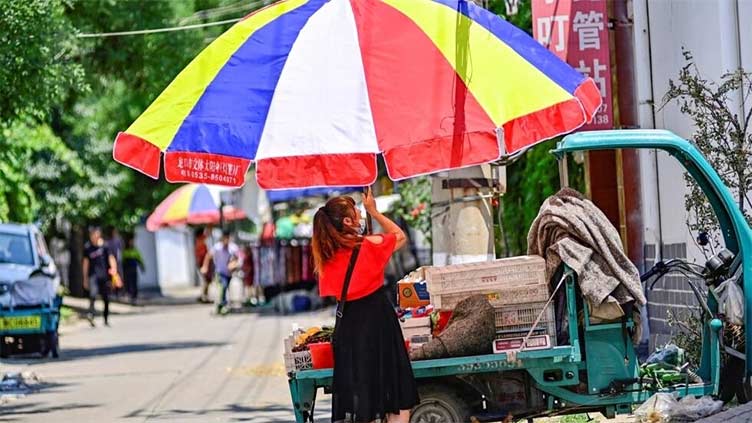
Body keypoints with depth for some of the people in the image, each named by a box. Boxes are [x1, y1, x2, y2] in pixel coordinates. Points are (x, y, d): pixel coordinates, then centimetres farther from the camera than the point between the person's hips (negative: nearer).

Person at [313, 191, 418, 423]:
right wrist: (374, 211, 10)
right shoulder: (369, 245, -12)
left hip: (347, 319, 5)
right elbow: (400, 236, 7)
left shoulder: (327, 256, 0)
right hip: (376, 317, -5)